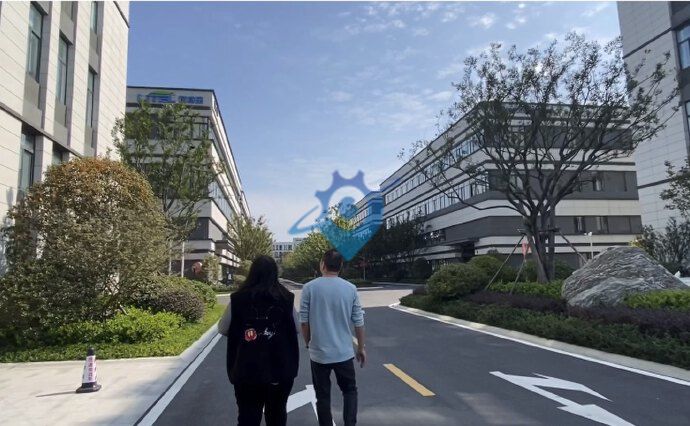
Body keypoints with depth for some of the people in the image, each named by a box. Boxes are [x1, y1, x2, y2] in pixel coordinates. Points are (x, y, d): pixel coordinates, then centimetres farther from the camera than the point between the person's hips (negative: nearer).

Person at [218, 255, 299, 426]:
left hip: (247, 372, -1)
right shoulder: (286, 298, -7)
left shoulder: (237, 299, -8)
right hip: (281, 370, 1)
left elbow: (222, 329, 3)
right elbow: (296, 328, 4)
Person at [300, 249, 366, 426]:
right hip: (344, 352, 1)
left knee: (323, 396, 13)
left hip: (318, 353, -1)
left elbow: (304, 321, -5)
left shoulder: (309, 288, -8)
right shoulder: (350, 289, -4)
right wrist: (361, 348, 12)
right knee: (349, 391, 19)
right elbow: (358, 322, 0)